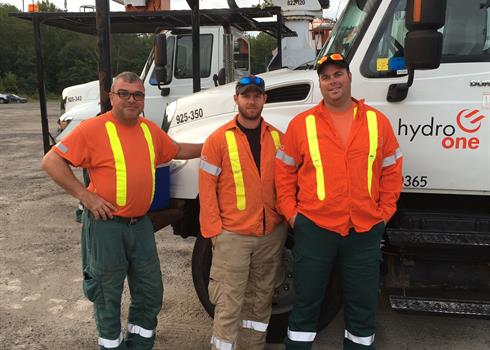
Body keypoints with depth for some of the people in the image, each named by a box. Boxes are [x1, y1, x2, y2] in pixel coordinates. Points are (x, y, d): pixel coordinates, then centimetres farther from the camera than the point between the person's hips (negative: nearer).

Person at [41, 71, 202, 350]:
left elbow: (177, 150, 24)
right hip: (106, 224, -6)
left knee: (151, 292, 15)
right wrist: (85, 195, -17)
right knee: (108, 294, 10)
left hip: (141, 223, 6)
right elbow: (51, 162, -14)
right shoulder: (93, 129, -12)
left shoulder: (150, 129, 7)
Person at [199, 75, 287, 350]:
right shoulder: (219, 140, -4)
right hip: (232, 235, -4)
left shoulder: (277, 138, 6)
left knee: (261, 299, 16)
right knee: (229, 304, -1)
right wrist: (214, 230, -7)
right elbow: (207, 188, -5)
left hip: (272, 234, 4)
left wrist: (288, 217, 5)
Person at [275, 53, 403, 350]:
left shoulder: (378, 121, 4)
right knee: (306, 302, 11)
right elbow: (285, 171, 4)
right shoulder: (301, 124, 0)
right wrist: (291, 213, -2)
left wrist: (384, 212, 4)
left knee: (363, 304, 16)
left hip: (365, 231, 2)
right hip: (314, 228, -1)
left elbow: (391, 171, 9)